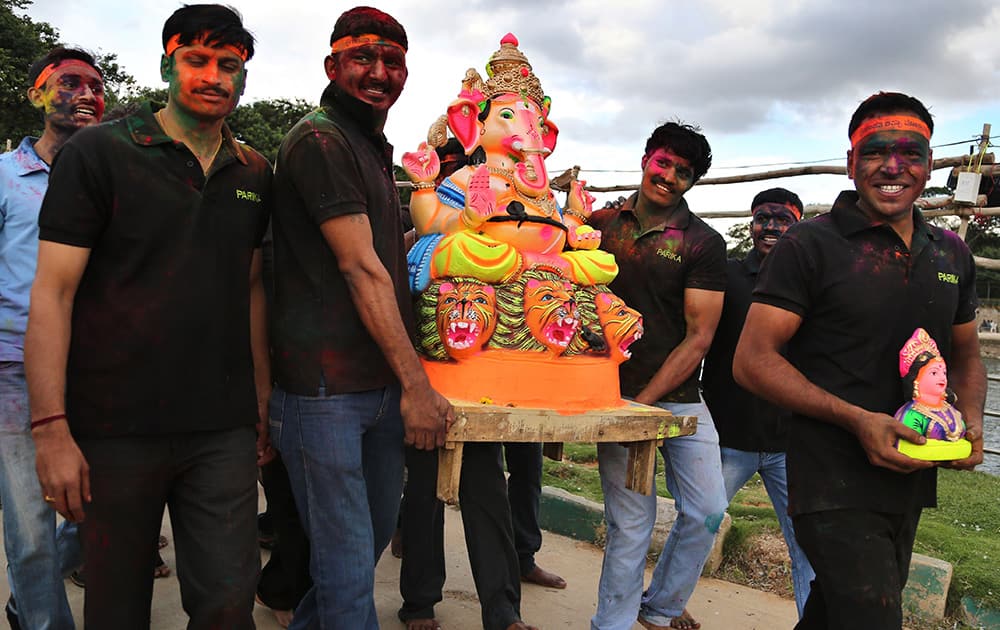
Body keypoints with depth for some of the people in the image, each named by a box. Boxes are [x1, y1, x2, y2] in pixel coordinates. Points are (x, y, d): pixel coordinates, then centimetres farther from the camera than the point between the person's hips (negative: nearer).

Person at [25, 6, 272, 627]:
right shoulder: (99, 153, -4)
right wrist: (52, 430, -14)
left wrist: (262, 403, 14)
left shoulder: (254, 174, 10)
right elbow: (53, 293, -8)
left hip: (223, 430, 3)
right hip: (115, 431, -3)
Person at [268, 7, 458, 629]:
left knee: (378, 529, 20)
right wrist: (416, 384, -15)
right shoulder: (319, 141, -10)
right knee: (347, 555, 0)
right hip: (326, 388, -9)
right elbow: (360, 269, -16)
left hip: (383, 385, 9)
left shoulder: (376, 150, 19)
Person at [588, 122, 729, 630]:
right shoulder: (601, 223, 5)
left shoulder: (703, 243, -1)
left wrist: (646, 401, -13)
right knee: (631, 523, -1)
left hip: (679, 397, 1)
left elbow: (699, 337, -6)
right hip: (615, 393, 0)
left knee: (707, 511, 3)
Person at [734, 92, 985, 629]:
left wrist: (971, 421, -1)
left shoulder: (951, 255, 8)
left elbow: (966, 355, 21)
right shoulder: (810, 245, -10)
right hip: (835, 484, -7)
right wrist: (857, 419, -23)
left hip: (911, 480, 7)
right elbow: (752, 361, -15)